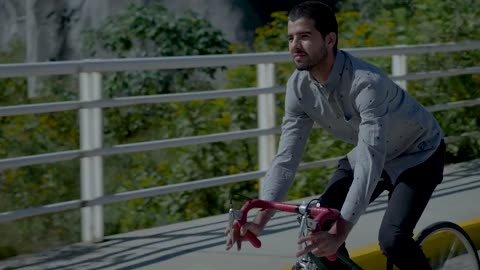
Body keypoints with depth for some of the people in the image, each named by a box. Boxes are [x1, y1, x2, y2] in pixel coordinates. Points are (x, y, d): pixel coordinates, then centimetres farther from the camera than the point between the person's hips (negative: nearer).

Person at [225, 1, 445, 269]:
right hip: (368, 152, 6)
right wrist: (260, 220, -29)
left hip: (417, 154, -6)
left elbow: (370, 163, -45)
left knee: (392, 239, -23)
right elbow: (287, 157, -16)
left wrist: (340, 232, -54)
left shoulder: (366, 83, -38)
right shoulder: (299, 86, -18)